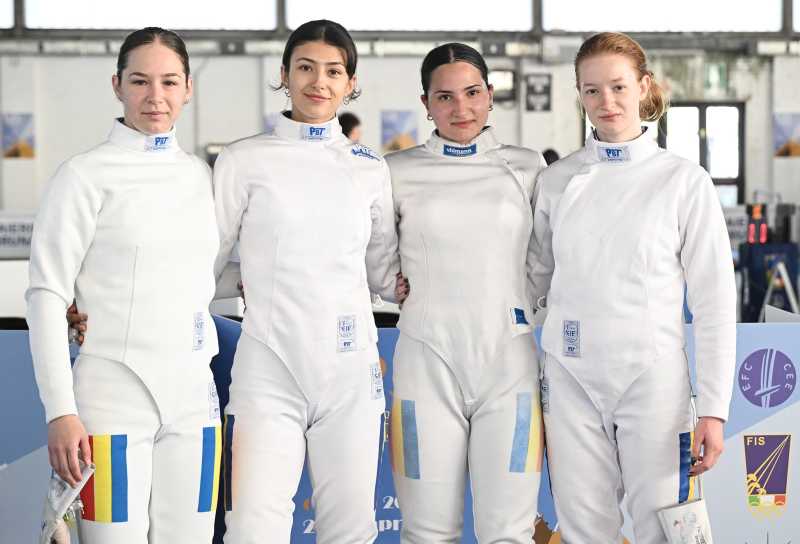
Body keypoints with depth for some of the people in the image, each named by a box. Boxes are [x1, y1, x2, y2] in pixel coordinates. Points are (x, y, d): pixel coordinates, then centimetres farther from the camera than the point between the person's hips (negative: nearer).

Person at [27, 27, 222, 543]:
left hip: (193, 396, 5)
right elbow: (47, 294, -7)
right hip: (114, 396, -5)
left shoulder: (201, 175, 12)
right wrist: (60, 411, -13)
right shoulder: (86, 175, -4)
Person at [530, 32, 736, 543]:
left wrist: (714, 408, -8)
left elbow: (715, 303, -3)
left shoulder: (685, 181, -2)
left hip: (652, 380, -2)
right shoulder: (557, 180, 6)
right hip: (570, 380, 3)